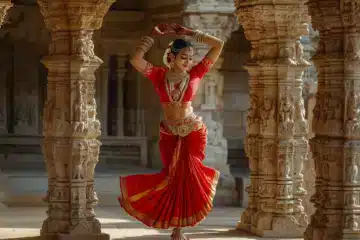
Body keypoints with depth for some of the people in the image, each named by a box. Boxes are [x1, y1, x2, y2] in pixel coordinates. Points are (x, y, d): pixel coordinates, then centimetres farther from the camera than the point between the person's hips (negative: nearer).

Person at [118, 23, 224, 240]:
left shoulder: (195, 74, -4)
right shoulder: (159, 74, -4)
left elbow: (218, 45, -6)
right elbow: (136, 60, -21)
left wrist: (188, 33, -6)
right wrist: (154, 35, -14)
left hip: (193, 131, 0)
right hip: (169, 133, 0)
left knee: (186, 176, 0)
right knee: (175, 177, 3)